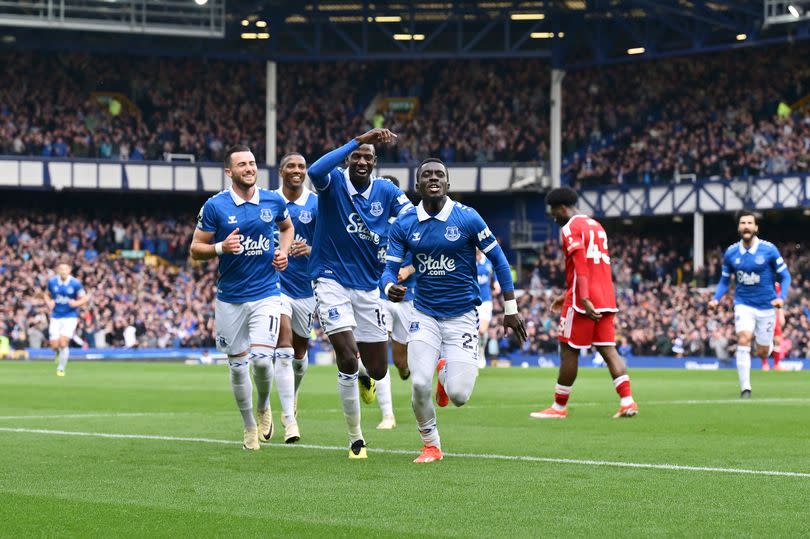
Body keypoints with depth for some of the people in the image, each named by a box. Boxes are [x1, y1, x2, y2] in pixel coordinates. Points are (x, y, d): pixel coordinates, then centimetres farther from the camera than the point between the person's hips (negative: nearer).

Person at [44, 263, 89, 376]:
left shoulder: (75, 283, -8)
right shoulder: (52, 282, -1)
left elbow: (84, 298, 0)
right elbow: (47, 295, 15)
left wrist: (77, 303, -20)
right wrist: (49, 302, -7)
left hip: (70, 317, -2)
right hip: (56, 317, 2)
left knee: (63, 343, -16)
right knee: (55, 345, -6)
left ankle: (61, 368, 3)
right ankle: (58, 354, 33)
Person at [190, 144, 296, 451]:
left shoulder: (273, 202, 2)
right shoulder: (215, 206, -5)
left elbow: (287, 227, 24)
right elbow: (196, 249, -1)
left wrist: (284, 252, 5)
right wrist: (221, 247, -20)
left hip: (266, 294, 0)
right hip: (230, 298, 0)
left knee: (262, 359, -15)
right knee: (238, 366, 5)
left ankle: (263, 407, 16)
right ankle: (250, 428, 23)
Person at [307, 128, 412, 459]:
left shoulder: (386, 192, 1)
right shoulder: (333, 183, -9)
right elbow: (315, 171, -33)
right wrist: (356, 141, -34)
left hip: (368, 286, 4)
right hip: (331, 280, -4)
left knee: (377, 370, 7)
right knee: (348, 358, -17)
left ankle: (362, 380, 49)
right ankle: (355, 438, -2)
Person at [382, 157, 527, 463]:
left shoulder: (467, 218, -8)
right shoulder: (403, 225, -1)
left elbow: (498, 260, 0)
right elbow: (390, 269, -1)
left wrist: (510, 310, 0)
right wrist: (390, 288, -27)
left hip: (462, 316, -1)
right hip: (424, 315, 1)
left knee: (458, 396, -10)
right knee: (420, 384, -17)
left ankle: (447, 371, 29)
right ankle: (430, 445, 10)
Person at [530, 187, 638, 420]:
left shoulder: (571, 228, -7)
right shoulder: (596, 226, 21)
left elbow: (581, 266, -19)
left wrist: (583, 299, -25)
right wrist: (568, 295, 32)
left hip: (583, 301, -8)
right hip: (605, 299, 8)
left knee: (569, 350, 0)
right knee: (608, 349, 4)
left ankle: (559, 407, 5)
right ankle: (627, 401, -7)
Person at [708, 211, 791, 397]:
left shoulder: (769, 249, -10)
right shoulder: (731, 253, -3)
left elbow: (785, 276, -2)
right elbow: (724, 280, 10)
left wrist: (781, 297, -19)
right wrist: (716, 299, -8)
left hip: (766, 307, -1)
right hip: (743, 304, 1)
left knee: (762, 353, 6)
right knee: (743, 340, -24)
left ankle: (766, 342, 46)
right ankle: (745, 388, -20)